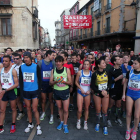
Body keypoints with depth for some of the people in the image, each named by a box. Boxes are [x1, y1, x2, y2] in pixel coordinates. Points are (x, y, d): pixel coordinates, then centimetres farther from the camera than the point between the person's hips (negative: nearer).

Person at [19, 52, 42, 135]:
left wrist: (39, 91, -7)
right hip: (25, 91, 3)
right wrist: (21, 91, 0)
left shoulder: (36, 67, -7)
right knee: (28, 108, 14)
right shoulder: (21, 67, 0)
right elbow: (20, 80, 5)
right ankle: (30, 124, 31)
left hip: (34, 91, -3)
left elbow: (39, 79, -4)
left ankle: (38, 126, 16)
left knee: (35, 109, 0)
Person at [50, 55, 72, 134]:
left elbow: (70, 83, -7)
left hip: (65, 91, -2)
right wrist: (55, 81, -22)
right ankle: (62, 122, 37)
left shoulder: (67, 70, -8)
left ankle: (65, 125, 22)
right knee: (60, 108, 17)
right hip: (56, 91, 2)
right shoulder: (53, 71, -2)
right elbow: (50, 82, -1)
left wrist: (64, 81, -26)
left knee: (66, 109, 2)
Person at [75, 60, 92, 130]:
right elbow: (76, 82, 1)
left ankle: (85, 122, 31)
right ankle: (78, 120, 25)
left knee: (86, 108, 11)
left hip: (88, 93, 1)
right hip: (80, 92, -1)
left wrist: (89, 90, -8)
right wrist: (81, 88, -10)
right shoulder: (79, 72, -3)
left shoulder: (91, 73, 0)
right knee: (79, 110, -4)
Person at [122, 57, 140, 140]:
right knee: (129, 113, 9)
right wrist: (123, 94, 6)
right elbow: (125, 83, 7)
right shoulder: (130, 72, -1)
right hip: (129, 93, 2)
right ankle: (128, 130, 28)